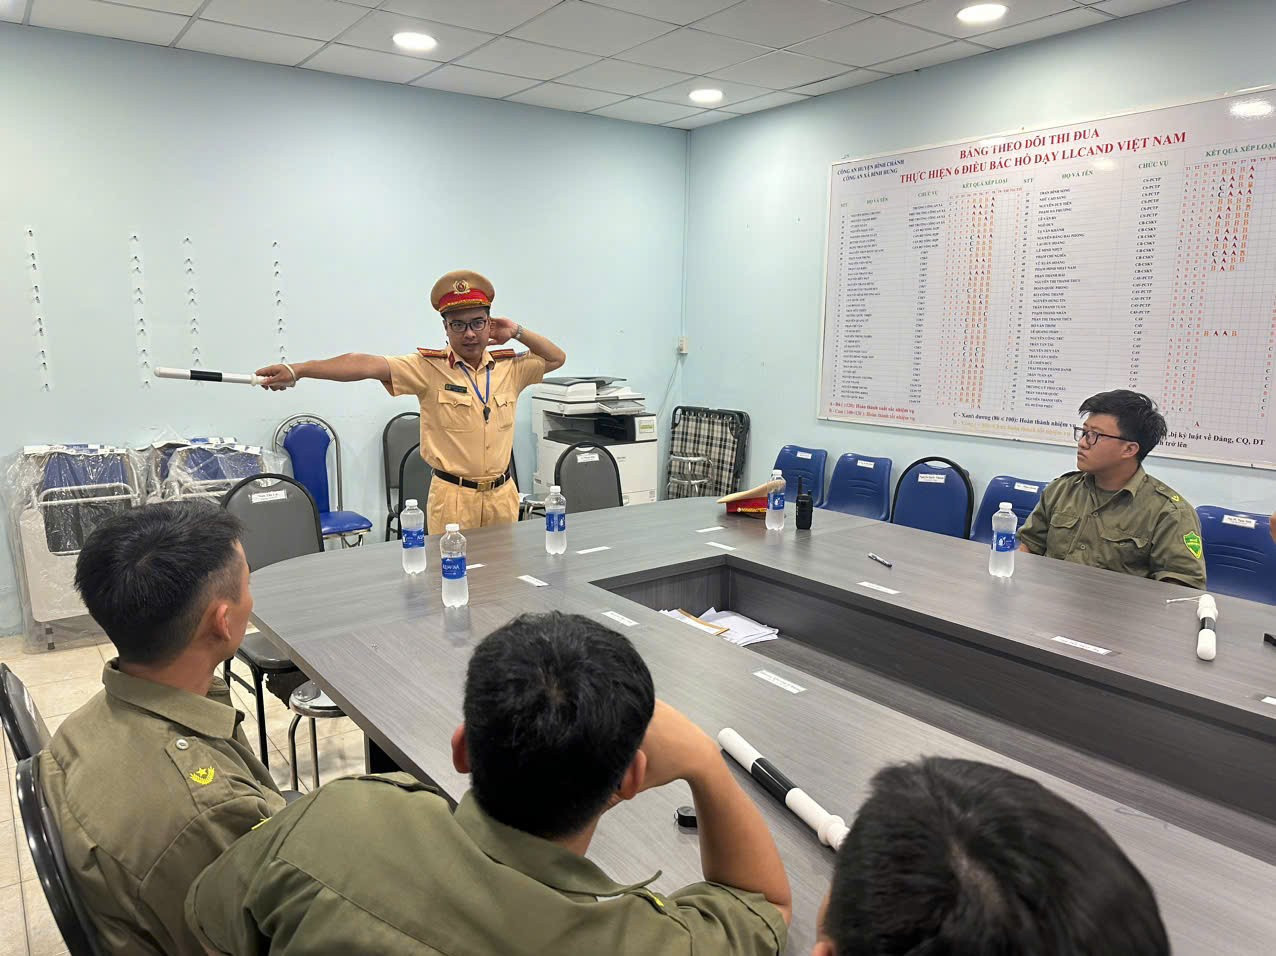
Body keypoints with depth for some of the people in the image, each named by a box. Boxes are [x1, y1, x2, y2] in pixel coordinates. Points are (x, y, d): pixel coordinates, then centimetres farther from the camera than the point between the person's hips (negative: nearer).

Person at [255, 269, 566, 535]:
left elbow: (556, 358, 16)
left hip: (502, 495, 3)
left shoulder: (509, 367, 5)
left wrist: (517, 332, 1)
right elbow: (368, 365, -18)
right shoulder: (429, 367, -7)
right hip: (453, 497, -3)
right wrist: (298, 370, -27)